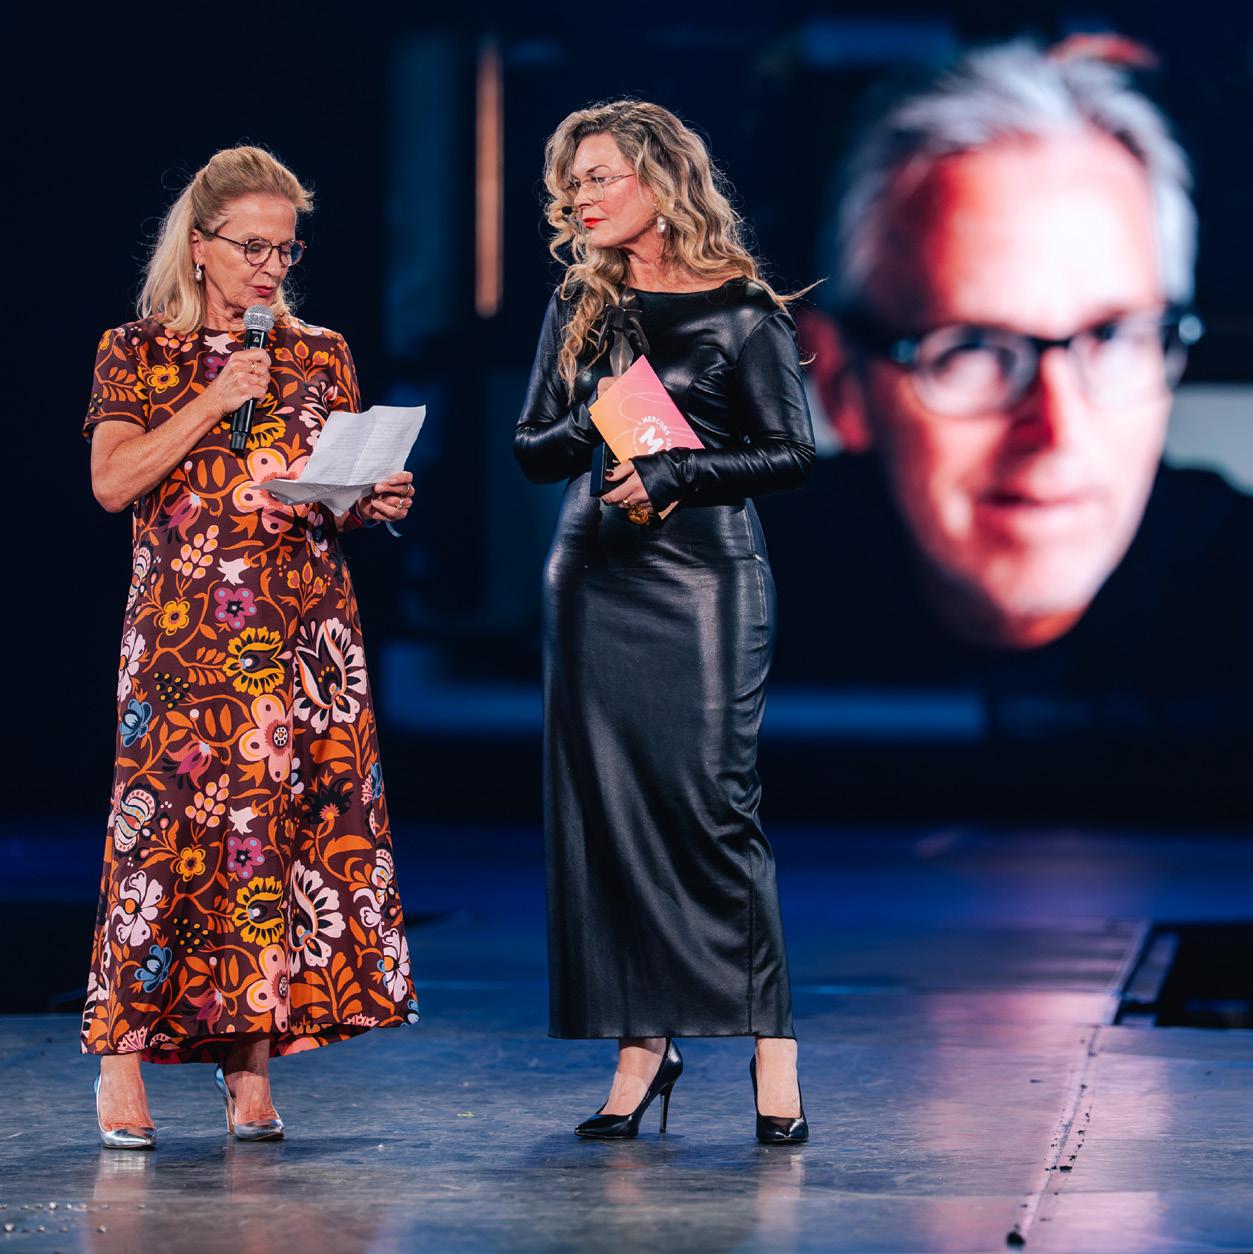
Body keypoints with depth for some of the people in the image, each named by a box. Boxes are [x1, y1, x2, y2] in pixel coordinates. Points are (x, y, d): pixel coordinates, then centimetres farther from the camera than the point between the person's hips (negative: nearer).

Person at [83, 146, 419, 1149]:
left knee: (291, 821, -4)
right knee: (168, 822, -9)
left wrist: (377, 502, -3)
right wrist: (212, 402, -10)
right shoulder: (139, 353, 7)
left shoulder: (321, 358, 16)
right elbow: (113, 481, -5)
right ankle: (123, 1058, -2)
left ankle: (250, 1051, 3)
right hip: (185, 627, -3)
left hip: (305, 627, 3)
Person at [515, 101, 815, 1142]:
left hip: (703, 576, -5)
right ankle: (643, 1044, 7)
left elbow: (792, 454, -4)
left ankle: (772, 1047, -4)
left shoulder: (742, 312, -2)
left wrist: (674, 474, -15)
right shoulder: (581, 307, 12)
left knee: (712, 802, -11)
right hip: (593, 577, 5)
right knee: (604, 810, 1)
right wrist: (592, 427, -8)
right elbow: (532, 447, 13)